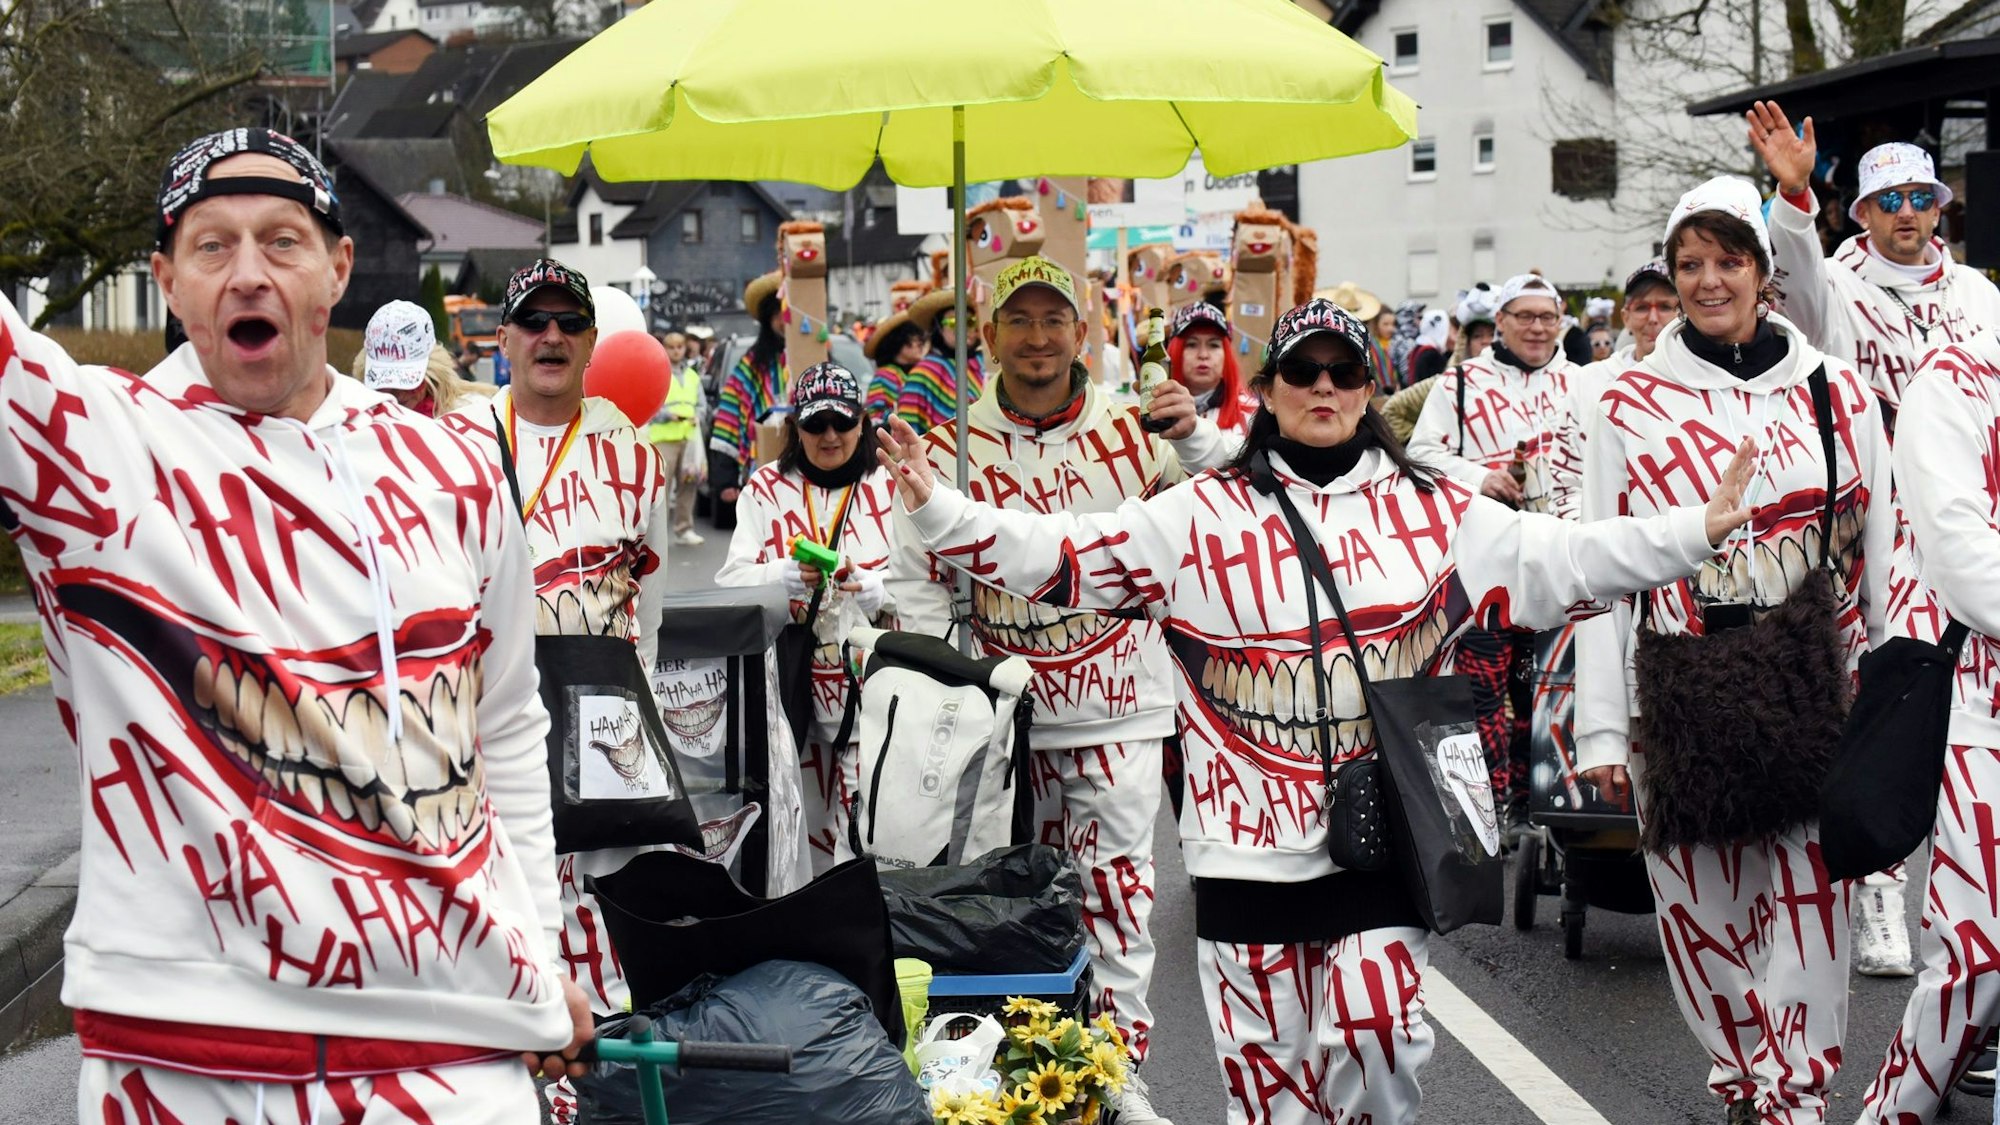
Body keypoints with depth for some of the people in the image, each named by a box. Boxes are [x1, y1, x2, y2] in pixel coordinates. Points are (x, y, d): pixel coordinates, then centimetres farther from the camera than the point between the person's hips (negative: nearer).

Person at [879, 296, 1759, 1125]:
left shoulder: (1434, 512, 7)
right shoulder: (1200, 516, 3)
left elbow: (1564, 559, 5)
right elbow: (1063, 553, -2)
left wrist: (1697, 531, -2)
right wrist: (938, 513, -11)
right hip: (1250, 841, 0)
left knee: (1374, 1032, -11)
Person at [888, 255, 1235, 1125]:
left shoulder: (1133, 429, -3)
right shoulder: (955, 447, -3)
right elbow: (917, 574, 0)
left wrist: (1195, 437, -21)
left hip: (1120, 705, -1)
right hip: (1009, 710, 1)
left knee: (1118, 887, -1)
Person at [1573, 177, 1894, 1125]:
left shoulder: (1838, 391, 7)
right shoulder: (1630, 406, 3)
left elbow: (1879, 551, 10)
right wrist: (1601, 728, -2)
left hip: (1817, 691, 1)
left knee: (1809, 892, -3)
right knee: (1702, 901, 4)